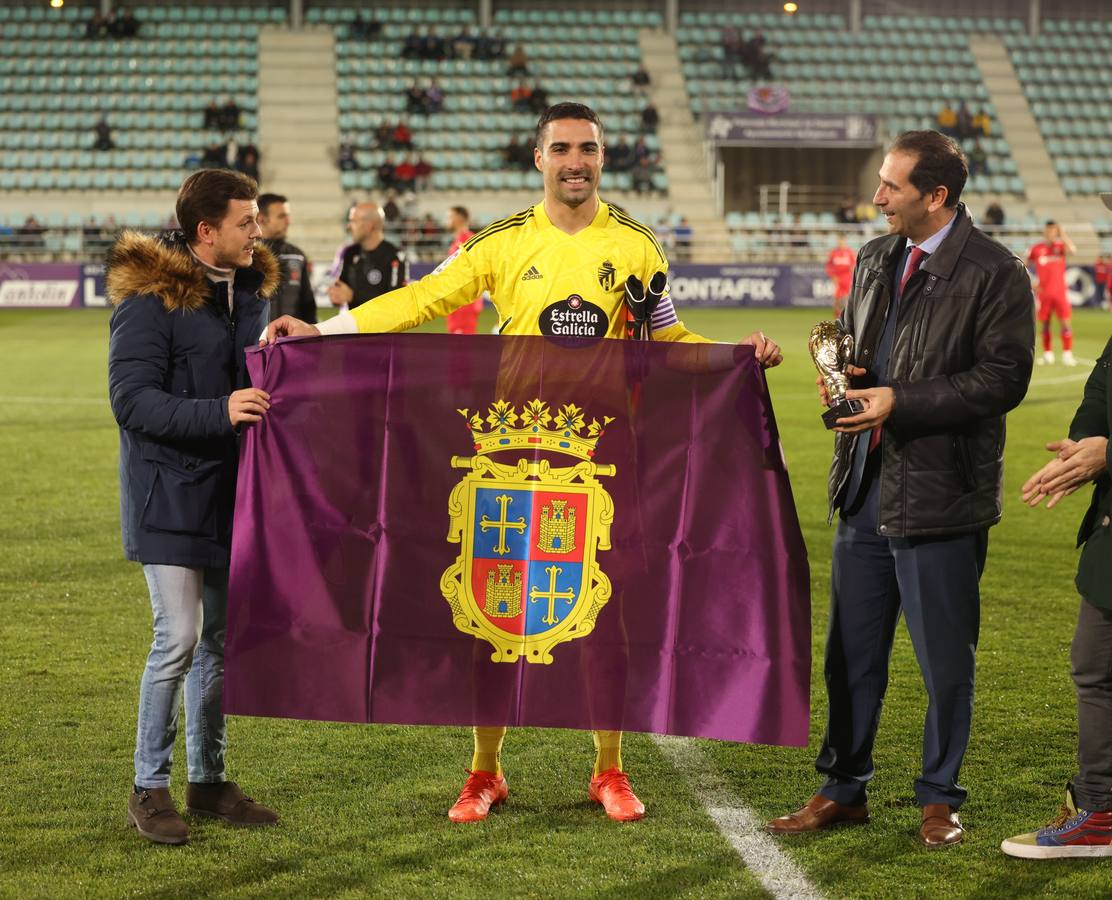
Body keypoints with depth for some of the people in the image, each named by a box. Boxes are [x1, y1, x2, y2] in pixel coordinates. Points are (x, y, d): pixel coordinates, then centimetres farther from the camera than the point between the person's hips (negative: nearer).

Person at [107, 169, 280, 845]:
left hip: (232, 491, 7)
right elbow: (132, 401, -18)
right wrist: (219, 412, -28)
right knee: (179, 639, -9)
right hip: (170, 495, -7)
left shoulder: (251, 288, 10)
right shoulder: (150, 298, -14)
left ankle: (208, 779, 23)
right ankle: (150, 788, 4)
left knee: (223, 638, 11)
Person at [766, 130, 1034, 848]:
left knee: (945, 659, 4)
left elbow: (1004, 378, -16)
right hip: (866, 488, 7)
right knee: (851, 650, 13)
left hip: (941, 495, -7)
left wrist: (900, 402, -19)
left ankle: (940, 798, 19)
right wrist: (841, 374, 1)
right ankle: (843, 790, 25)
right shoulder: (876, 260, 13)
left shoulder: (994, 273, -10)